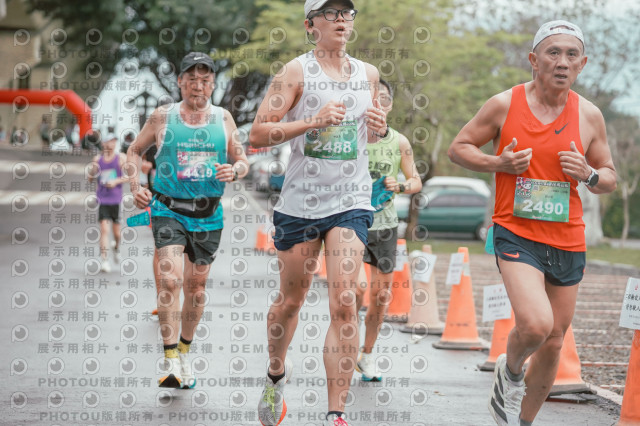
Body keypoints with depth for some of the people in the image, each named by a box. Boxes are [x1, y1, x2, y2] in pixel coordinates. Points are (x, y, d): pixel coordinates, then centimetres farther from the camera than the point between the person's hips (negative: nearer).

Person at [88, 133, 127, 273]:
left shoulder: (121, 158, 1)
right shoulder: (97, 159, 8)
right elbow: (90, 179, 13)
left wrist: (116, 181, -15)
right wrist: (93, 170, -7)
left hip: (116, 199, 0)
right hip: (102, 199, 1)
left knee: (116, 230, 6)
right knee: (104, 229, -10)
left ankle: (117, 247, 39)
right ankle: (104, 260, -11)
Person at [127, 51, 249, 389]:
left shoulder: (223, 118, 6)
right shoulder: (162, 117, 0)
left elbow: (242, 161, 11)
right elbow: (135, 151, 12)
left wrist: (234, 171, -13)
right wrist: (136, 188, -4)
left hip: (208, 215, 3)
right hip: (168, 210, -3)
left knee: (196, 287, 11)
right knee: (169, 280, -20)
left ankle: (184, 353, 30)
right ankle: (170, 361, -18)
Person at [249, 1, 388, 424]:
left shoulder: (368, 74, 10)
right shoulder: (296, 72, -3)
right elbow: (257, 134, -9)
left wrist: (380, 128, 3)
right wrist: (313, 121, -19)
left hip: (351, 202, 2)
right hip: (301, 200, -2)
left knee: (344, 302, -12)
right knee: (291, 300, 12)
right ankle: (276, 374, 41)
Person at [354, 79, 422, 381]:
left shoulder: (400, 143, 4)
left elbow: (416, 182, 11)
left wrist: (400, 186, -10)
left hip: (385, 224, 4)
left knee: (381, 295, 7)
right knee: (358, 286, -20)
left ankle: (367, 355, 24)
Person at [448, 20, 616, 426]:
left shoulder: (590, 116, 1)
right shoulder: (504, 105, -5)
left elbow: (610, 178, 12)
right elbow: (458, 148, 5)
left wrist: (589, 175, -11)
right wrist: (498, 163, -13)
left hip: (568, 241, 4)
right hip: (517, 234, -4)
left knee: (553, 343, 10)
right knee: (535, 325, -25)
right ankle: (510, 369, 9)